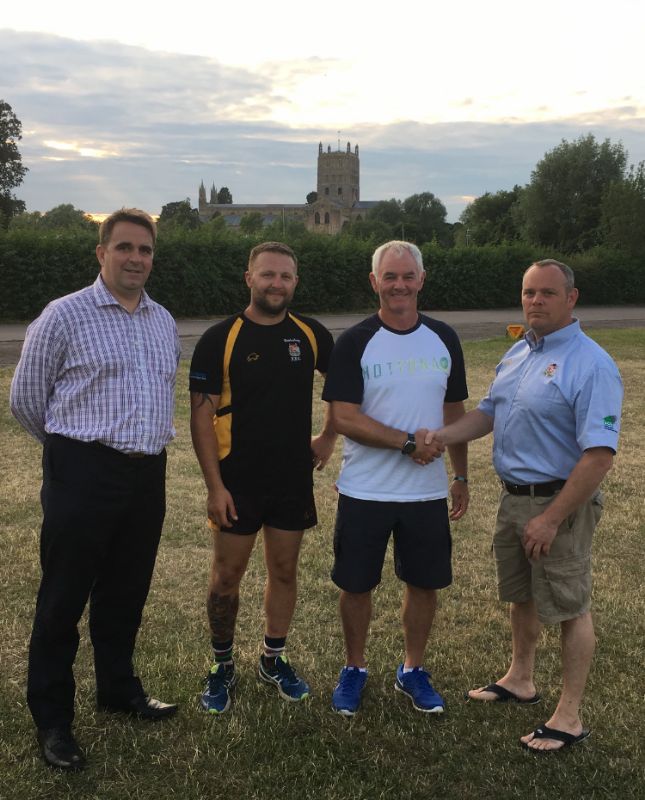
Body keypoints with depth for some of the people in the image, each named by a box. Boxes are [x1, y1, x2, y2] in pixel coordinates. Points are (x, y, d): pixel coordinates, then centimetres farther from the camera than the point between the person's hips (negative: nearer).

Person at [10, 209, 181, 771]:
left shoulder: (164, 321, 11)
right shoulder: (65, 315, -7)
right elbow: (26, 398, 0)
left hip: (148, 474, 6)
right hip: (84, 474, -5)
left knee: (127, 593, 16)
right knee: (65, 597, 3)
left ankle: (119, 691, 34)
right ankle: (52, 719, 15)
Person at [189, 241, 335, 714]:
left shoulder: (311, 335, 1)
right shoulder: (220, 339, -9)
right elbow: (202, 415, -10)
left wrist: (329, 436, 9)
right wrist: (214, 485, -14)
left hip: (294, 478, 3)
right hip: (238, 481, -3)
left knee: (285, 572, 13)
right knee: (227, 576, 6)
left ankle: (275, 659, 31)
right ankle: (222, 666, 25)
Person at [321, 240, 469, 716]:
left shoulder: (444, 339, 4)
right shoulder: (355, 343, -8)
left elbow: (455, 412, 11)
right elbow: (344, 418, -14)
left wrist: (462, 476, 11)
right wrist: (409, 441, -18)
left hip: (428, 492, 3)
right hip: (364, 492, -3)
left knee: (425, 582, 11)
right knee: (356, 584, 9)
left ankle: (413, 671, 31)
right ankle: (355, 669, 30)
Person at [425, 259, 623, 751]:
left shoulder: (590, 365, -20)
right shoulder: (518, 353, 7)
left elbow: (600, 454, -24)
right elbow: (490, 413, 16)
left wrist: (551, 520, -24)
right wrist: (440, 437, -1)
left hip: (560, 504, -8)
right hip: (514, 497, 8)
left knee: (569, 608, 5)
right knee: (522, 595, 22)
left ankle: (569, 717, 18)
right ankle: (520, 680, 41)